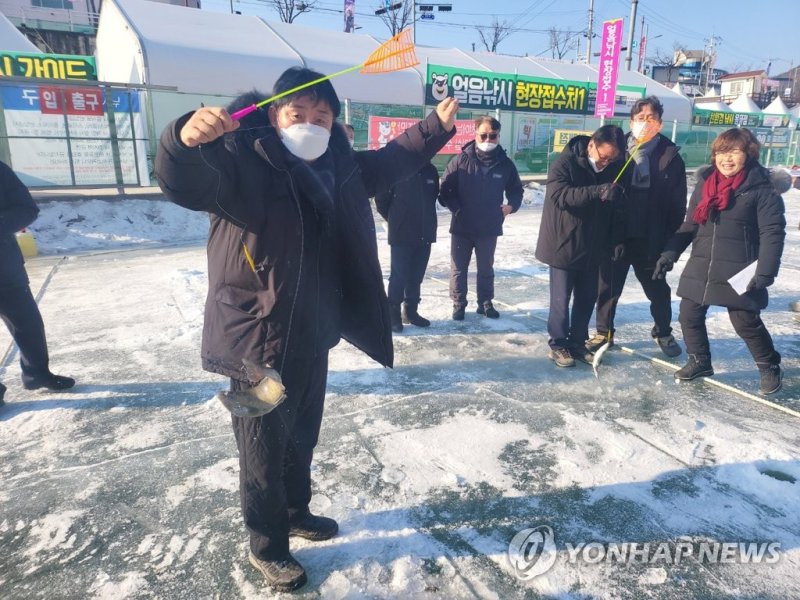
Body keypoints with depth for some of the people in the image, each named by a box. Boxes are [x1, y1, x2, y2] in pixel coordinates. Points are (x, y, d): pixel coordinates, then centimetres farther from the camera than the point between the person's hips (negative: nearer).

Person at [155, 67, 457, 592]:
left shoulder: (337, 166, 5)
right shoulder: (243, 163, -16)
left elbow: (390, 163, 20)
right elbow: (183, 182, -33)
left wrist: (438, 125, 15)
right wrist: (185, 138, -54)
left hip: (313, 333, 7)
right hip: (258, 339, -7)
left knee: (303, 434, 25)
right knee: (264, 447, 10)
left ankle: (296, 512, 50)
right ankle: (267, 546, 35)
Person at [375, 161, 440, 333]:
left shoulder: (431, 170, 7)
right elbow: (381, 199, -4)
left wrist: (425, 220, 15)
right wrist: (395, 220, 6)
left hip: (425, 234, 5)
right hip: (401, 234, -5)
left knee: (417, 276, 11)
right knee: (399, 276, 0)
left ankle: (411, 311, 23)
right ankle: (393, 314, 11)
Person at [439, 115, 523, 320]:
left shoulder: (505, 163, -1)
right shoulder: (461, 160, -9)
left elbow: (516, 190, 11)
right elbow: (445, 189, -6)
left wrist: (511, 205, -7)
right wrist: (456, 208, -16)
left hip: (489, 227, 2)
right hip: (462, 226, -2)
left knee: (486, 267, 16)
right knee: (459, 267, 8)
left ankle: (485, 302, 31)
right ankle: (459, 304, 23)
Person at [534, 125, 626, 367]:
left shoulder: (615, 168, 3)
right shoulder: (564, 163, -14)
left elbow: (618, 208, 10)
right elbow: (560, 194, -30)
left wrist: (617, 241, 6)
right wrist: (596, 192, -40)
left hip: (593, 247, 6)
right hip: (564, 245, -5)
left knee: (587, 298, 12)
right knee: (562, 299, 2)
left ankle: (578, 341, 26)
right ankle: (558, 344, 16)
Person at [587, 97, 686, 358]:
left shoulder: (670, 156, -3)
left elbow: (678, 204, -1)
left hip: (651, 238, 0)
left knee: (657, 288, 15)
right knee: (609, 286, 10)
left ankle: (663, 332, 36)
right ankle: (604, 332, 28)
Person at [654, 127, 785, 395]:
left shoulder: (761, 190, -8)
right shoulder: (704, 184, 7)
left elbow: (772, 234, -12)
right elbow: (689, 226, 13)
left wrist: (764, 274, -19)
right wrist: (669, 254, 5)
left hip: (738, 273, -5)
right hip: (699, 269, 5)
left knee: (746, 322, 4)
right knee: (689, 315, 8)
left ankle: (770, 366, 29)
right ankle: (700, 361, 29)